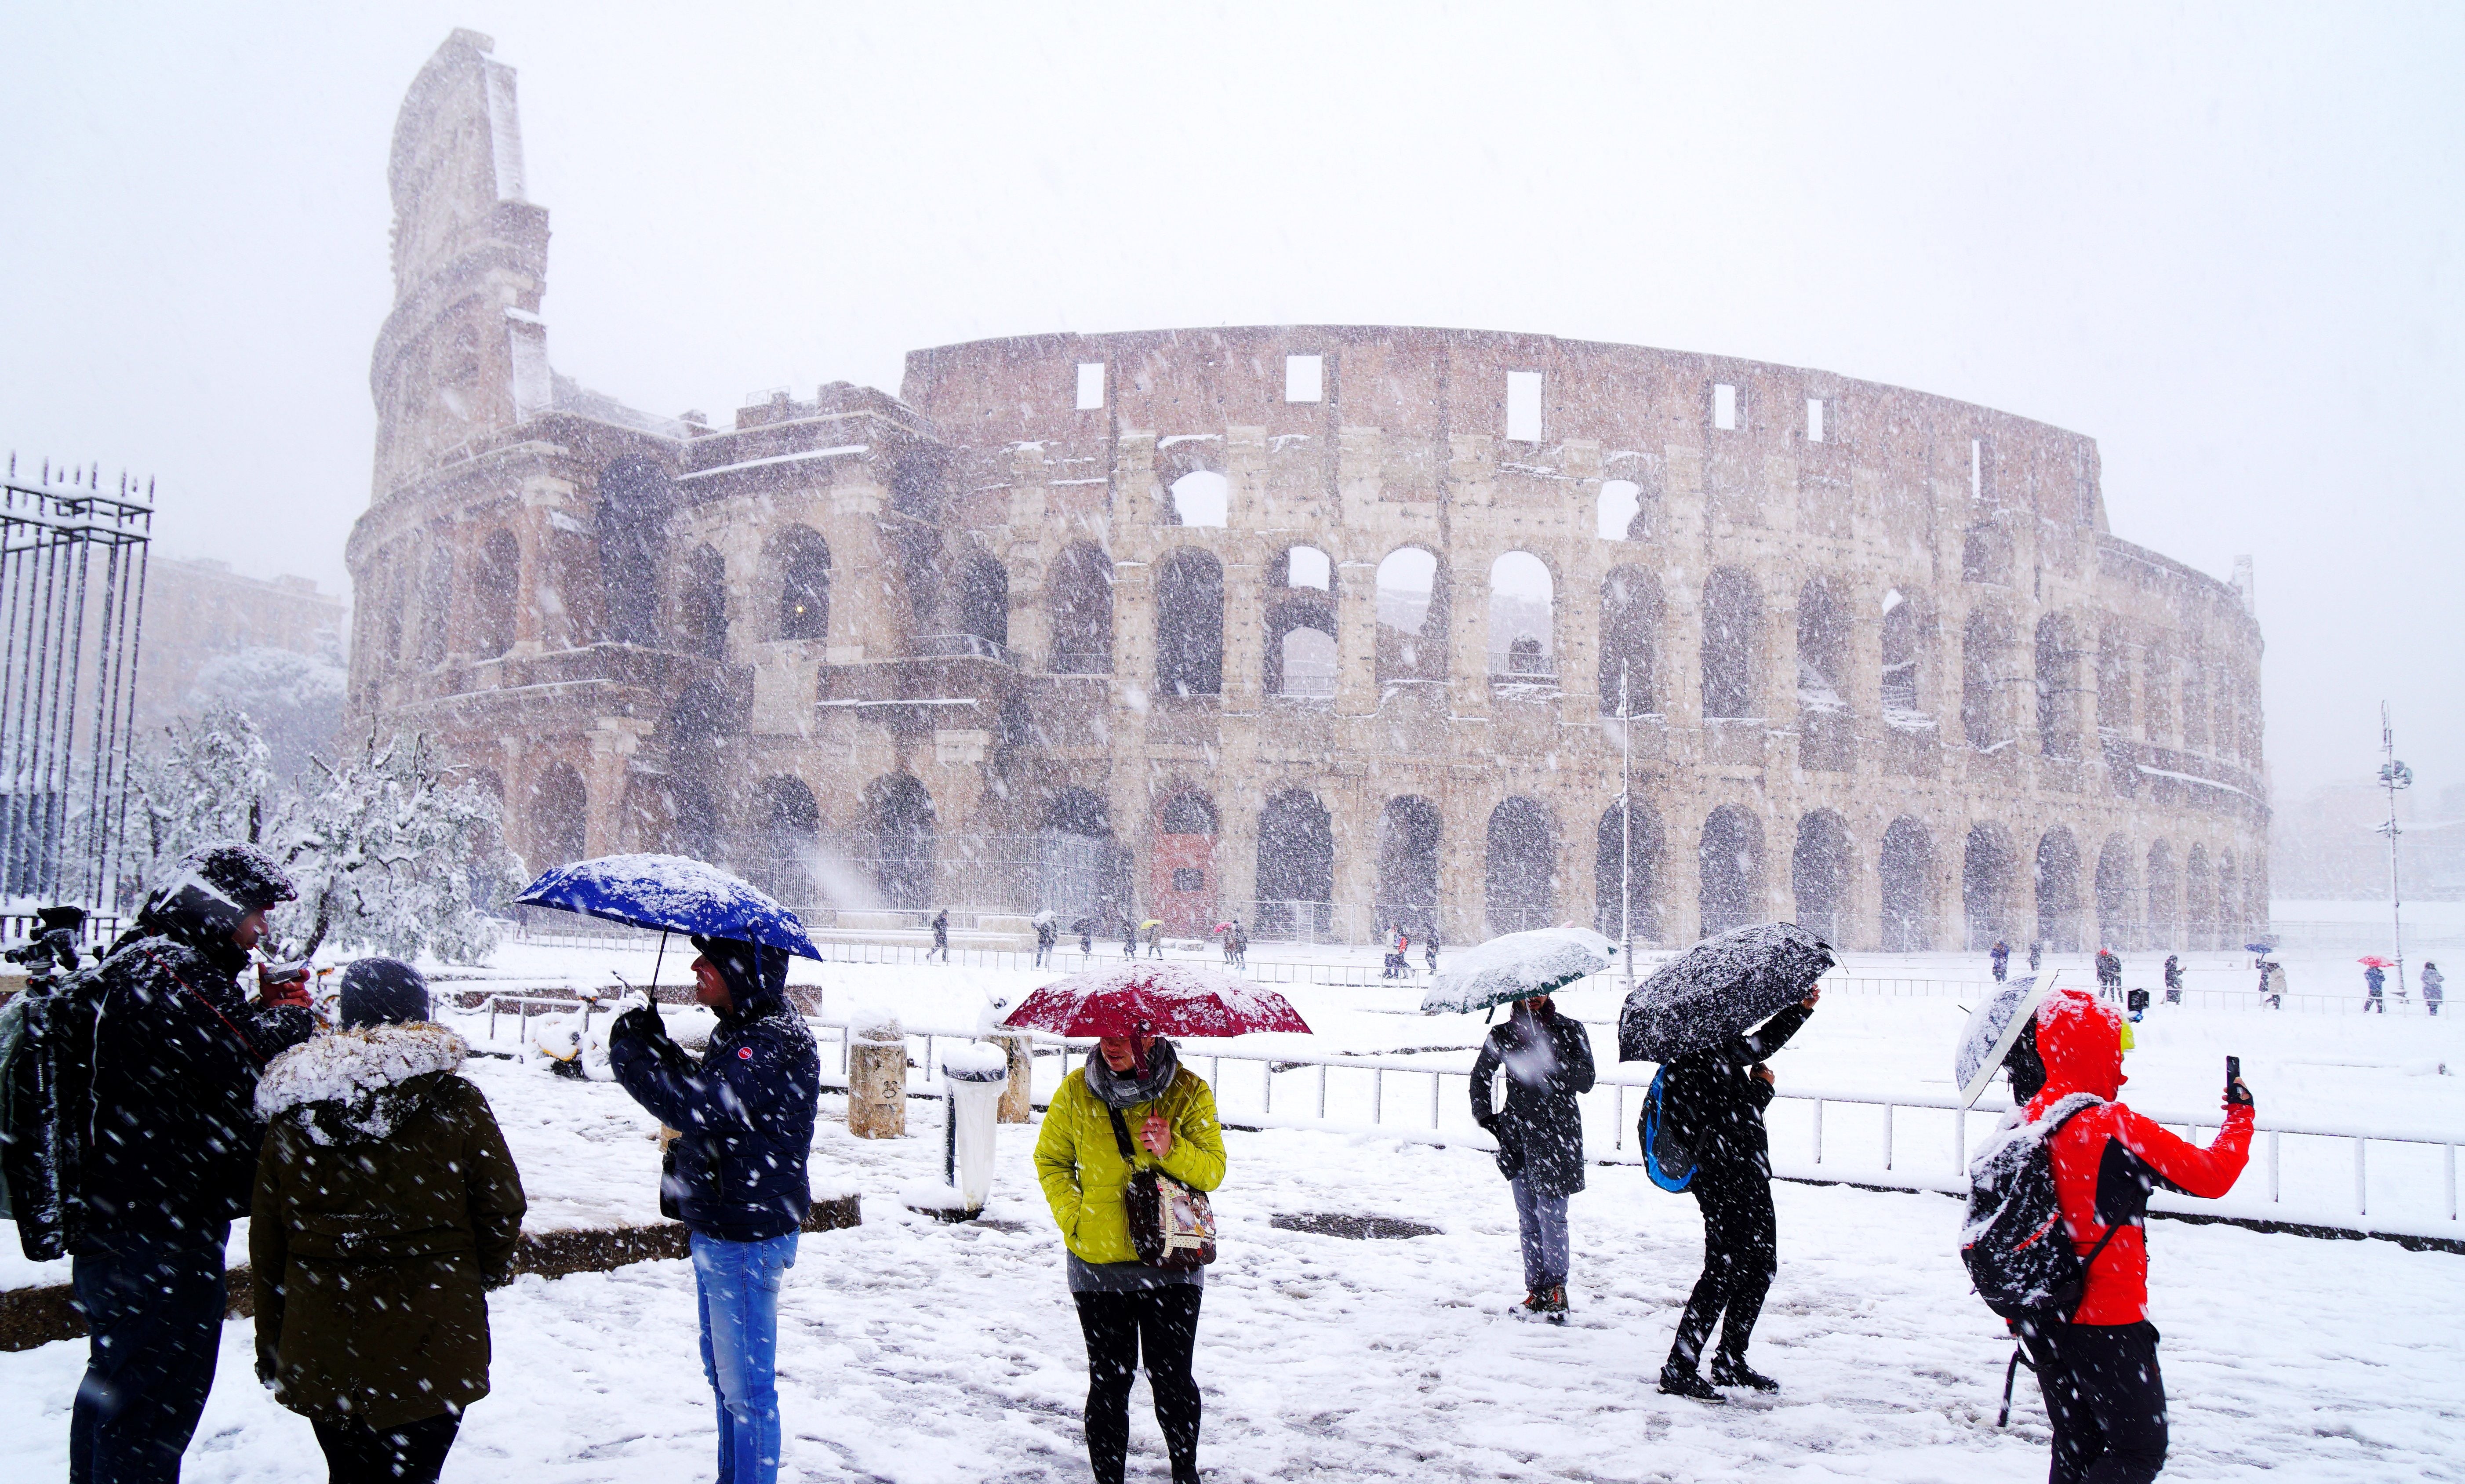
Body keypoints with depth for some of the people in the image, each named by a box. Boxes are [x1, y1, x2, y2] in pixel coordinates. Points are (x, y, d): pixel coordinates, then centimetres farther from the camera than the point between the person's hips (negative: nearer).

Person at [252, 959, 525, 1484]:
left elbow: (267, 1243, 7)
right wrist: (491, 1269, 19)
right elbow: (503, 1205, -2)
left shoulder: (292, 1113, 2)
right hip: (429, 1352, -3)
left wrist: (271, 1345, 16)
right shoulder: (454, 1103, -8)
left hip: (321, 1355, 4)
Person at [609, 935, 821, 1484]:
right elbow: (709, 1099, 16)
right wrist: (657, 1047, 0)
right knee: (724, 1374, 23)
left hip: (747, 1236, -11)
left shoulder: (774, 1045, -23)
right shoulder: (743, 1031, 9)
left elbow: (699, 1106, -31)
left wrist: (631, 1053, -18)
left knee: (746, 1385, 1)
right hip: (719, 1231, 11)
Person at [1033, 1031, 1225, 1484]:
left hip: (1171, 1263, -1)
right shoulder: (1076, 1092, 1)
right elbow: (1051, 1160, 12)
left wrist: (1173, 1151, -21)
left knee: (1171, 1379, 1)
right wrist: (1073, 1216, -3)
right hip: (1098, 1263, 1)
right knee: (1109, 1381, 6)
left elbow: (1213, 1171, -2)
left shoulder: (1189, 1092, -2)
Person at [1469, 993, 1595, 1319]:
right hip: (1517, 1133, 3)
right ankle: (1537, 1291, 12)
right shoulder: (1504, 1034, 8)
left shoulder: (1570, 1030, 2)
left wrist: (1553, 1057, -22)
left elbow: (1585, 1081, -7)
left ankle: (1556, 1288, 3)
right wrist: (1483, 1114, 9)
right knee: (1528, 1217, 6)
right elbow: (1480, 1075, 21)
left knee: (1551, 1213, -9)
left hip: (1557, 1133, -3)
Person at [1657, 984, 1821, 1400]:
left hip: (1751, 1181, 10)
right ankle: (1679, 1369, -1)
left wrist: (1802, 1009, 22)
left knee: (1760, 1269, 17)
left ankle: (1732, 1362, 28)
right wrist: (1763, 1087, -6)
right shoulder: (1694, 1068, -19)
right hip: (1725, 1185, -10)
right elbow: (1732, 1122, -22)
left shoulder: (1725, 1051, 11)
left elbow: (1763, 1042, 29)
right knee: (1724, 1273, -7)